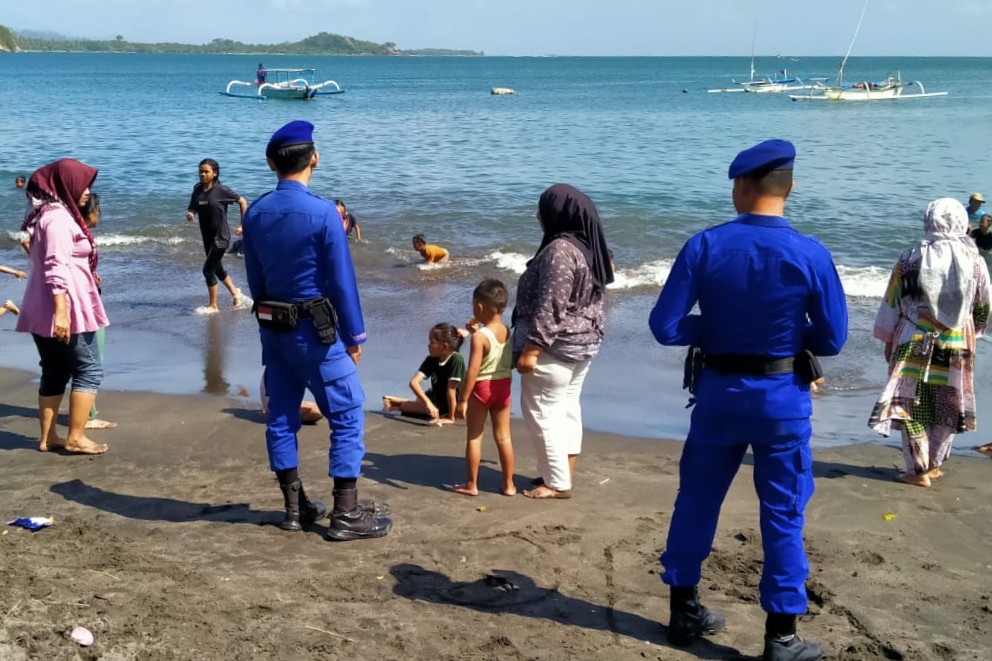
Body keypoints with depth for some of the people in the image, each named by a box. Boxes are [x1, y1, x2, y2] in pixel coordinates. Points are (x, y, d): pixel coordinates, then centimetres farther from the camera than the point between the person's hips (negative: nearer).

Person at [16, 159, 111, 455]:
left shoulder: (49, 213, 17)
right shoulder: (58, 217, -15)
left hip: (43, 310, 10)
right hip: (65, 309, -10)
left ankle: (48, 437, 16)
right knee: (89, 369, -3)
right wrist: (61, 311, -29)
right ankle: (75, 438, -3)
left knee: (55, 373, 13)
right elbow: (57, 267, -24)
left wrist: (88, 277, 38)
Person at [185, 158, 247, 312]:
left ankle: (213, 305, 5)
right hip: (207, 237, 7)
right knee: (217, 268, 21)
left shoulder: (221, 190, -13)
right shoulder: (197, 190, 2)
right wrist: (190, 215, -17)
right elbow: (192, 209, 7)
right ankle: (234, 292, 44)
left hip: (221, 236, -7)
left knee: (208, 270, -8)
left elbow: (242, 202, -6)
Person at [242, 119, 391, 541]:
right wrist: (354, 336, -4)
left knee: (281, 416, 12)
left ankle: (295, 507, 20)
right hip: (315, 331, -7)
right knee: (347, 416, 0)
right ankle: (346, 515, 0)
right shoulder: (323, 213, -16)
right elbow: (342, 280, -14)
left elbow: (254, 278, 10)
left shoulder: (255, 214, 2)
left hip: (272, 328, 7)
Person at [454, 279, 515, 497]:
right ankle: (509, 484, 16)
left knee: (474, 437, 7)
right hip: (503, 386, 6)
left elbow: (473, 370, -21)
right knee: (503, 437, 12)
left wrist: (462, 400, -16)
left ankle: (471, 485, 13)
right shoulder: (509, 332, 1)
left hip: (481, 388, -6)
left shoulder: (480, 336, -19)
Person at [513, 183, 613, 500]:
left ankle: (557, 483, 3)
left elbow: (550, 306, -25)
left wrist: (531, 348, -23)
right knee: (567, 408, 16)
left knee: (542, 413, -1)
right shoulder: (588, 247, 9)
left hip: (556, 346, -10)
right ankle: (563, 474, 25)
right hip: (584, 343, 10)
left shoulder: (559, 249, -21)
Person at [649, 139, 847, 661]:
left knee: (696, 501, 17)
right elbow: (831, 339, -5)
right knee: (783, 517, 9)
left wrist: (715, 327, 6)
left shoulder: (704, 246, -10)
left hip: (719, 393, 1)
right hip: (783, 398, -1)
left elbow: (665, 327, -11)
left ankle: (684, 612, 30)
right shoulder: (810, 255, -12)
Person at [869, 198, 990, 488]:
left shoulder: (910, 259, -6)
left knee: (912, 407, 6)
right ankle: (934, 464, 26)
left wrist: (888, 340, 10)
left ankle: (918, 470, 6)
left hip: (914, 344, -2)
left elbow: (892, 304, -1)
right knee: (948, 409, 16)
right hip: (957, 345, 2)